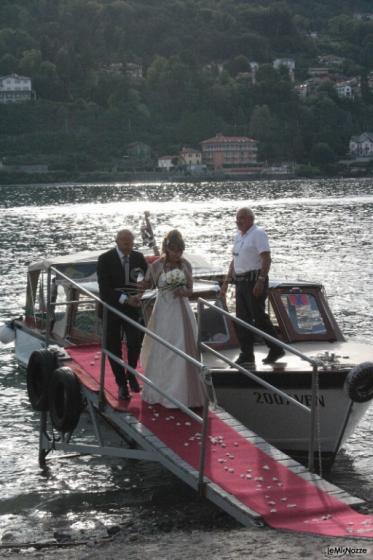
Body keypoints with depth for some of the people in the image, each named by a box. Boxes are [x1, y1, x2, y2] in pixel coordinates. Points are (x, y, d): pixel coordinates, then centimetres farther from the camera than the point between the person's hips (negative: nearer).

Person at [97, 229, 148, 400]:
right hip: (112, 308, -1)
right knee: (114, 348, 4)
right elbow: (104, 289, -15)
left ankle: (131, 374, 11)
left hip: (132, 307, 1)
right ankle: (121, 383, 18)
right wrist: (125, 299, -22)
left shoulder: (138, 257, 1)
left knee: (135, 341, -14)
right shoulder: (105, 259, -9)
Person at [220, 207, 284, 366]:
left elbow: (266, 259, -17)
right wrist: (227, 281, 19)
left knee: (259, 317, -6)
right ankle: (247, 354, 12)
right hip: (241, 282, 9)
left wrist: (260, 281, -24)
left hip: (254, 281, -9)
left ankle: (276, 349, 7)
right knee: (242, 320, 7)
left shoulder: (258, 234, -9)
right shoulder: (238, 236, 17)